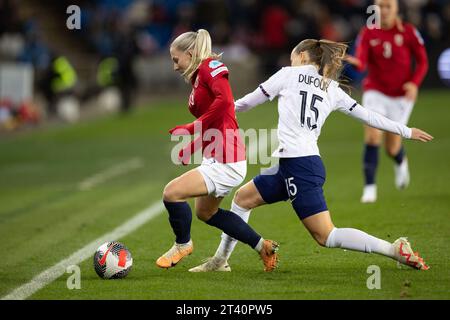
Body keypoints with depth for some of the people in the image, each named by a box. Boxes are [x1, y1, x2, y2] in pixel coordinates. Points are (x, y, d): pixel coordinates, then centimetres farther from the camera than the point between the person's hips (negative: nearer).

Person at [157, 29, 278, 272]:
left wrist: (192, 127, -23)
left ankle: (183, 244, 11)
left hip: (226, 163, -11)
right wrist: (192, 147, 9)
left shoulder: (210, 66, -10)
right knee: (205, 212, 23)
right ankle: (262, 246, 30)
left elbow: (224, 99, -28)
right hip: (215, 158, 11)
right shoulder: (198, 78, 18)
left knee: (171, 193, -15)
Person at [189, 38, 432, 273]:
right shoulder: (332, 90, 17)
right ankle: (220, 260, 24)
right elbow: (367, 115, 19)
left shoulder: (290, 74, 4)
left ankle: (395, 249, -16)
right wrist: (406, 131, 29)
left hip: (298, 164, -8)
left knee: (326, 235, -8)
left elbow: (250, 101, 10)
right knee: (243, 197, 18)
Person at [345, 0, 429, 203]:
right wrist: (356, 62, -40)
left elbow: (422, 61, 3)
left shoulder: (408, 32, -5)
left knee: (392, 147, 2)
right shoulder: (368, 34, -3)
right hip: (375, 91, 0)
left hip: (401, 95, 0)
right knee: (372, 136, -18)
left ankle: (400, 162, 41)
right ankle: (369, 188, -12)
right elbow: (362, 62, -16)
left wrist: (415, 83, -13)